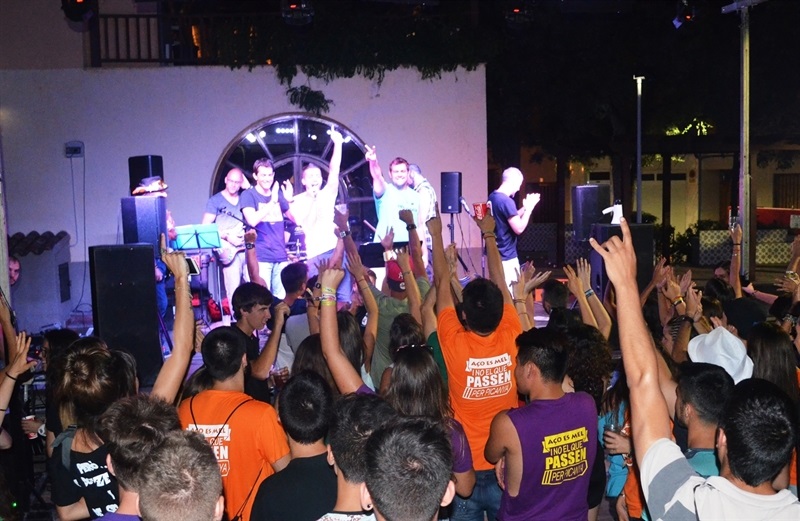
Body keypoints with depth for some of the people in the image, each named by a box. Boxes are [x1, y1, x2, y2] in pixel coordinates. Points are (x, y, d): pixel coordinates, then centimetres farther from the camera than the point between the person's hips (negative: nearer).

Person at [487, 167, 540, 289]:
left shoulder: (492, 197, 9)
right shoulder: (506, 201, -20)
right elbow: (519, 228, -20)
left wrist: (525, 207, 14)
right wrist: (529, 208, -10)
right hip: (506, 256, -10)